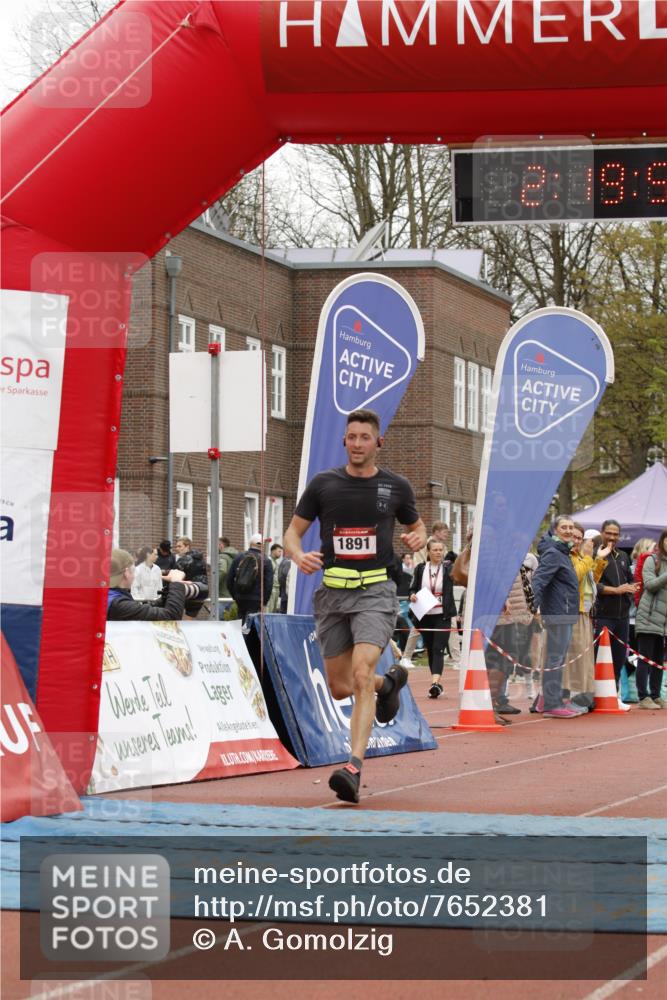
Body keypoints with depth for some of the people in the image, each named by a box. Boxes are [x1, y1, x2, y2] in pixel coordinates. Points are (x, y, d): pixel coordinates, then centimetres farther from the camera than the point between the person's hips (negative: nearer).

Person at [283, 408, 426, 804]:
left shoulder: (396, 486, 4)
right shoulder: (323, 483, 4)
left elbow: (417, 525, 21)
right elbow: (294, 531, 8)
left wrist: (418, 538, -4)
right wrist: (299, 555, -15)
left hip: (375, 592, -3)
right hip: (333, 592, 3)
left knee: (361, 674, -23)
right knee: (340, 688, 9)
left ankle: (354, 768, -27)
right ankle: (390, 681, 43)